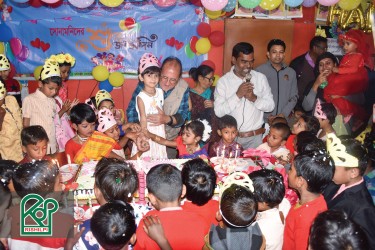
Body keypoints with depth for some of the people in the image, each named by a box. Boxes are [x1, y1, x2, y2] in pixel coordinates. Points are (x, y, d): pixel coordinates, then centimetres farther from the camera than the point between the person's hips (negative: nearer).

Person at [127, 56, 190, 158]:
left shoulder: (183, 88, -12)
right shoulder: (146, 83, -16)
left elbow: (182, 117, -14)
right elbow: (132, 110, -16)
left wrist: (167, 119, -35)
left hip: (170, 140, 2)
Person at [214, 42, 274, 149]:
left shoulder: (261, 78, 2)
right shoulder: (223, 81, -5)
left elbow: (270, 105, 2)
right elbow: (218, 111, -11)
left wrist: (254, 98, -16)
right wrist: (237, 95, -20)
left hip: (255, 137, 2)